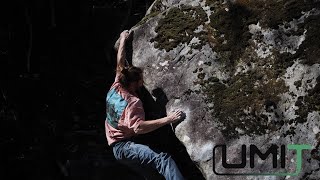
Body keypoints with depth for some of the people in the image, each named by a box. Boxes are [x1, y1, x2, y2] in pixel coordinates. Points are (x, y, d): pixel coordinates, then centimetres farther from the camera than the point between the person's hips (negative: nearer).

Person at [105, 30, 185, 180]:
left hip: (118, 146, 10)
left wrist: (123, 40, 35)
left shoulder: (115, 87, 10)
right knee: (163, 159, -33)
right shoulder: (133, 102, -13)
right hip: (123, 147, -10)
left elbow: (120, 63, 23)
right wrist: (168, 119, -27)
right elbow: (138, 128, -27)